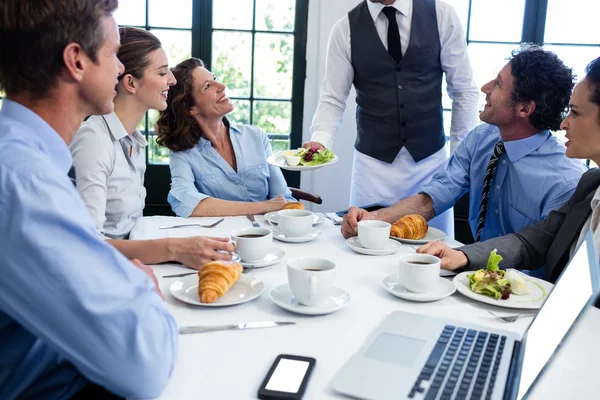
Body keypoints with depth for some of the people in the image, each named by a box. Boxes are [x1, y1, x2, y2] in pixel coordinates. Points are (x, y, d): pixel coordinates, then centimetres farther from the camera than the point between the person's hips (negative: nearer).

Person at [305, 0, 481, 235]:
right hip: (374, 163, 0)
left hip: (431, 160, 1)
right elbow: (333, 99, -2)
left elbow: (464, 91, 2)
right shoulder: (345, 29, -2)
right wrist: (320, 141, -21)